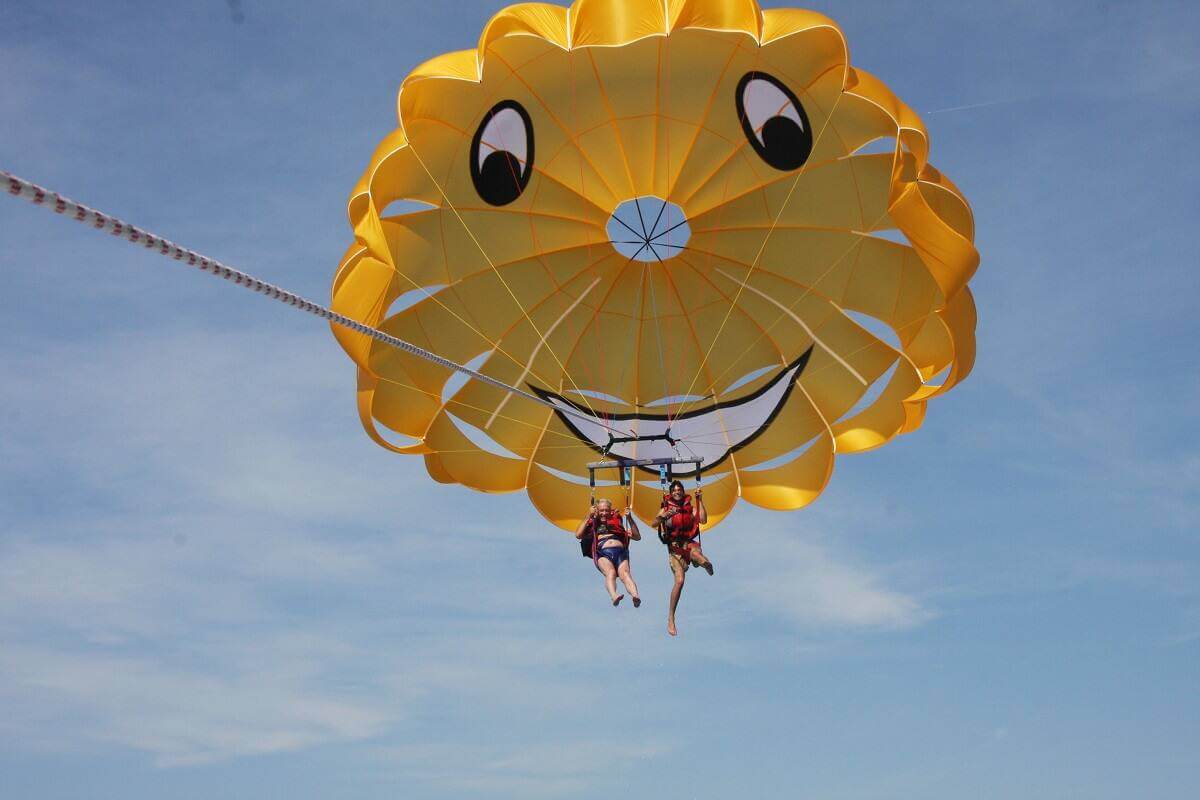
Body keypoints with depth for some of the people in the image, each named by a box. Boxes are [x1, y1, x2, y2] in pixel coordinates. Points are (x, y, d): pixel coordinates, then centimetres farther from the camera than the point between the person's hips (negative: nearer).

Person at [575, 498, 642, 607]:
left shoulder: (617, 522, 31)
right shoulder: (593, 525, 26)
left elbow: (637, 537, 27)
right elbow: (578, 535, 8)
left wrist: (630, 519, 16)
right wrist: (588, 516, 8)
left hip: (620, 552, 1)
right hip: (603, 553, -1)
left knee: (625, 574, -29)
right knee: (610, 572, -34)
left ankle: (635, 596, -55)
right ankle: (614, 596, -60)